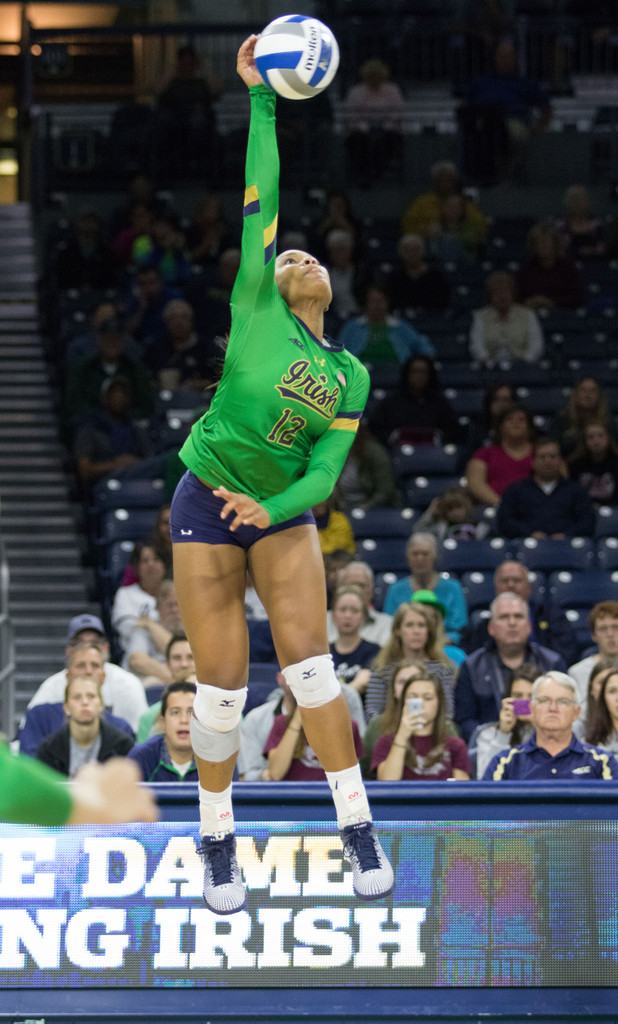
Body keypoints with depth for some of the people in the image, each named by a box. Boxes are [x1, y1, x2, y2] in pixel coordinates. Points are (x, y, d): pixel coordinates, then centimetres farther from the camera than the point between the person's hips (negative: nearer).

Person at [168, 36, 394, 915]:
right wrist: (260, 96, -17)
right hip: (207, 507, -2)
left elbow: (326, 471, -3)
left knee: (308, 657, -14)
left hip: (282, 512, 2)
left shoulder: (352, 378, 0)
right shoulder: (255, 308, -8)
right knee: (221, 682, -4)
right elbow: (259, 200, -14)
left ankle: (358, 828, -10)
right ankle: (217, 842, 10)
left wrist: (273, 507, -21)